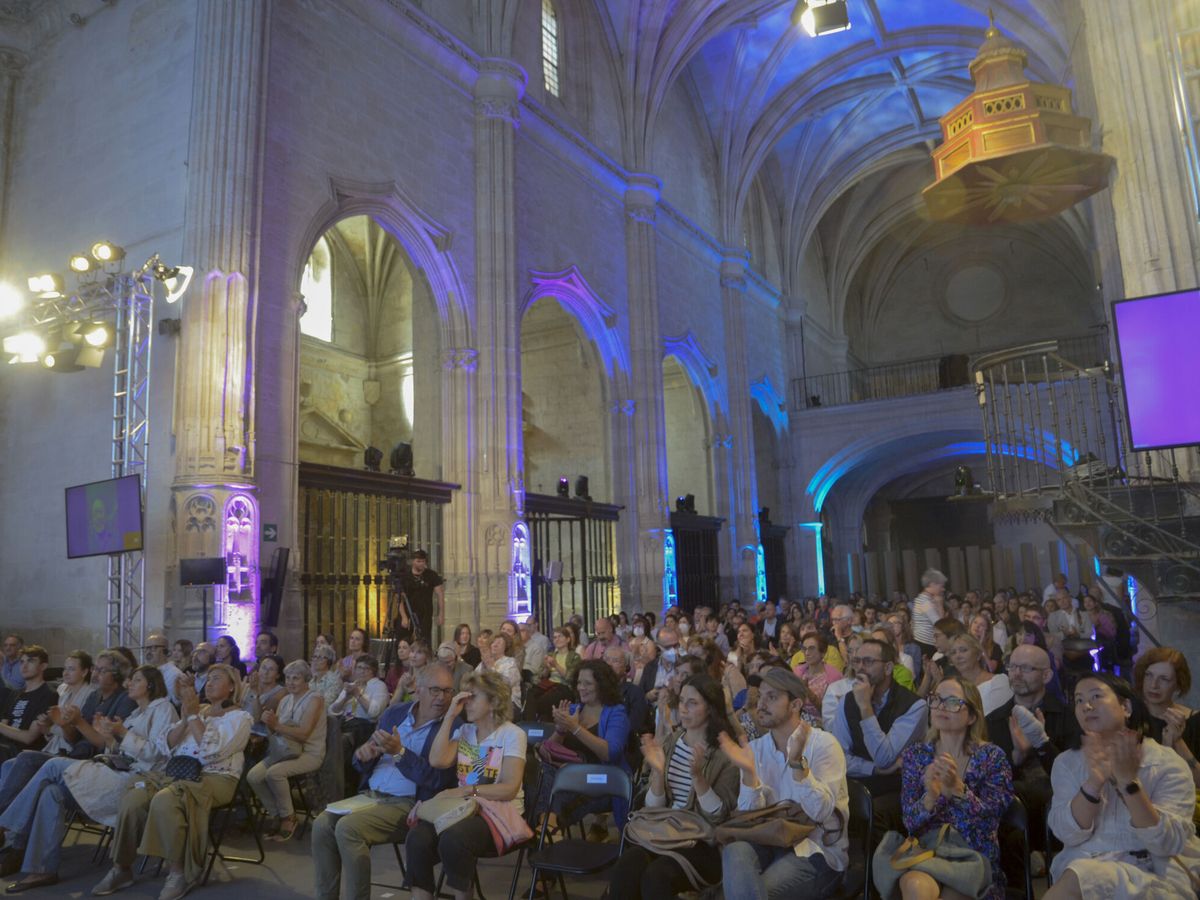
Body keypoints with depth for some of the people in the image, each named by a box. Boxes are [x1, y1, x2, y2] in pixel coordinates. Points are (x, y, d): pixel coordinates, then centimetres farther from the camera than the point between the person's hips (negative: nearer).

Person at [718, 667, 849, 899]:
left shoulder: (824, 744, -9)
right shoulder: (754, 749, 4)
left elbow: (820, 812, -21)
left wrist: (797, 762, -33)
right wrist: (748, 772, -22)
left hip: (818, 850, -4)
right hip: (773, 841, 4)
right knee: (735, 851, -30)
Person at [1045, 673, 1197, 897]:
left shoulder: (1168, 765, -1)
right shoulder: (1068, 762, 6)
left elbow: (1169, 844, -13)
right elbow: (1067, 834, -7)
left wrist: (1129, 782, -25)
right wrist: (1094, 782, -22)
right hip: (1079, 870, 3)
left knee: (1078, 879, -30)